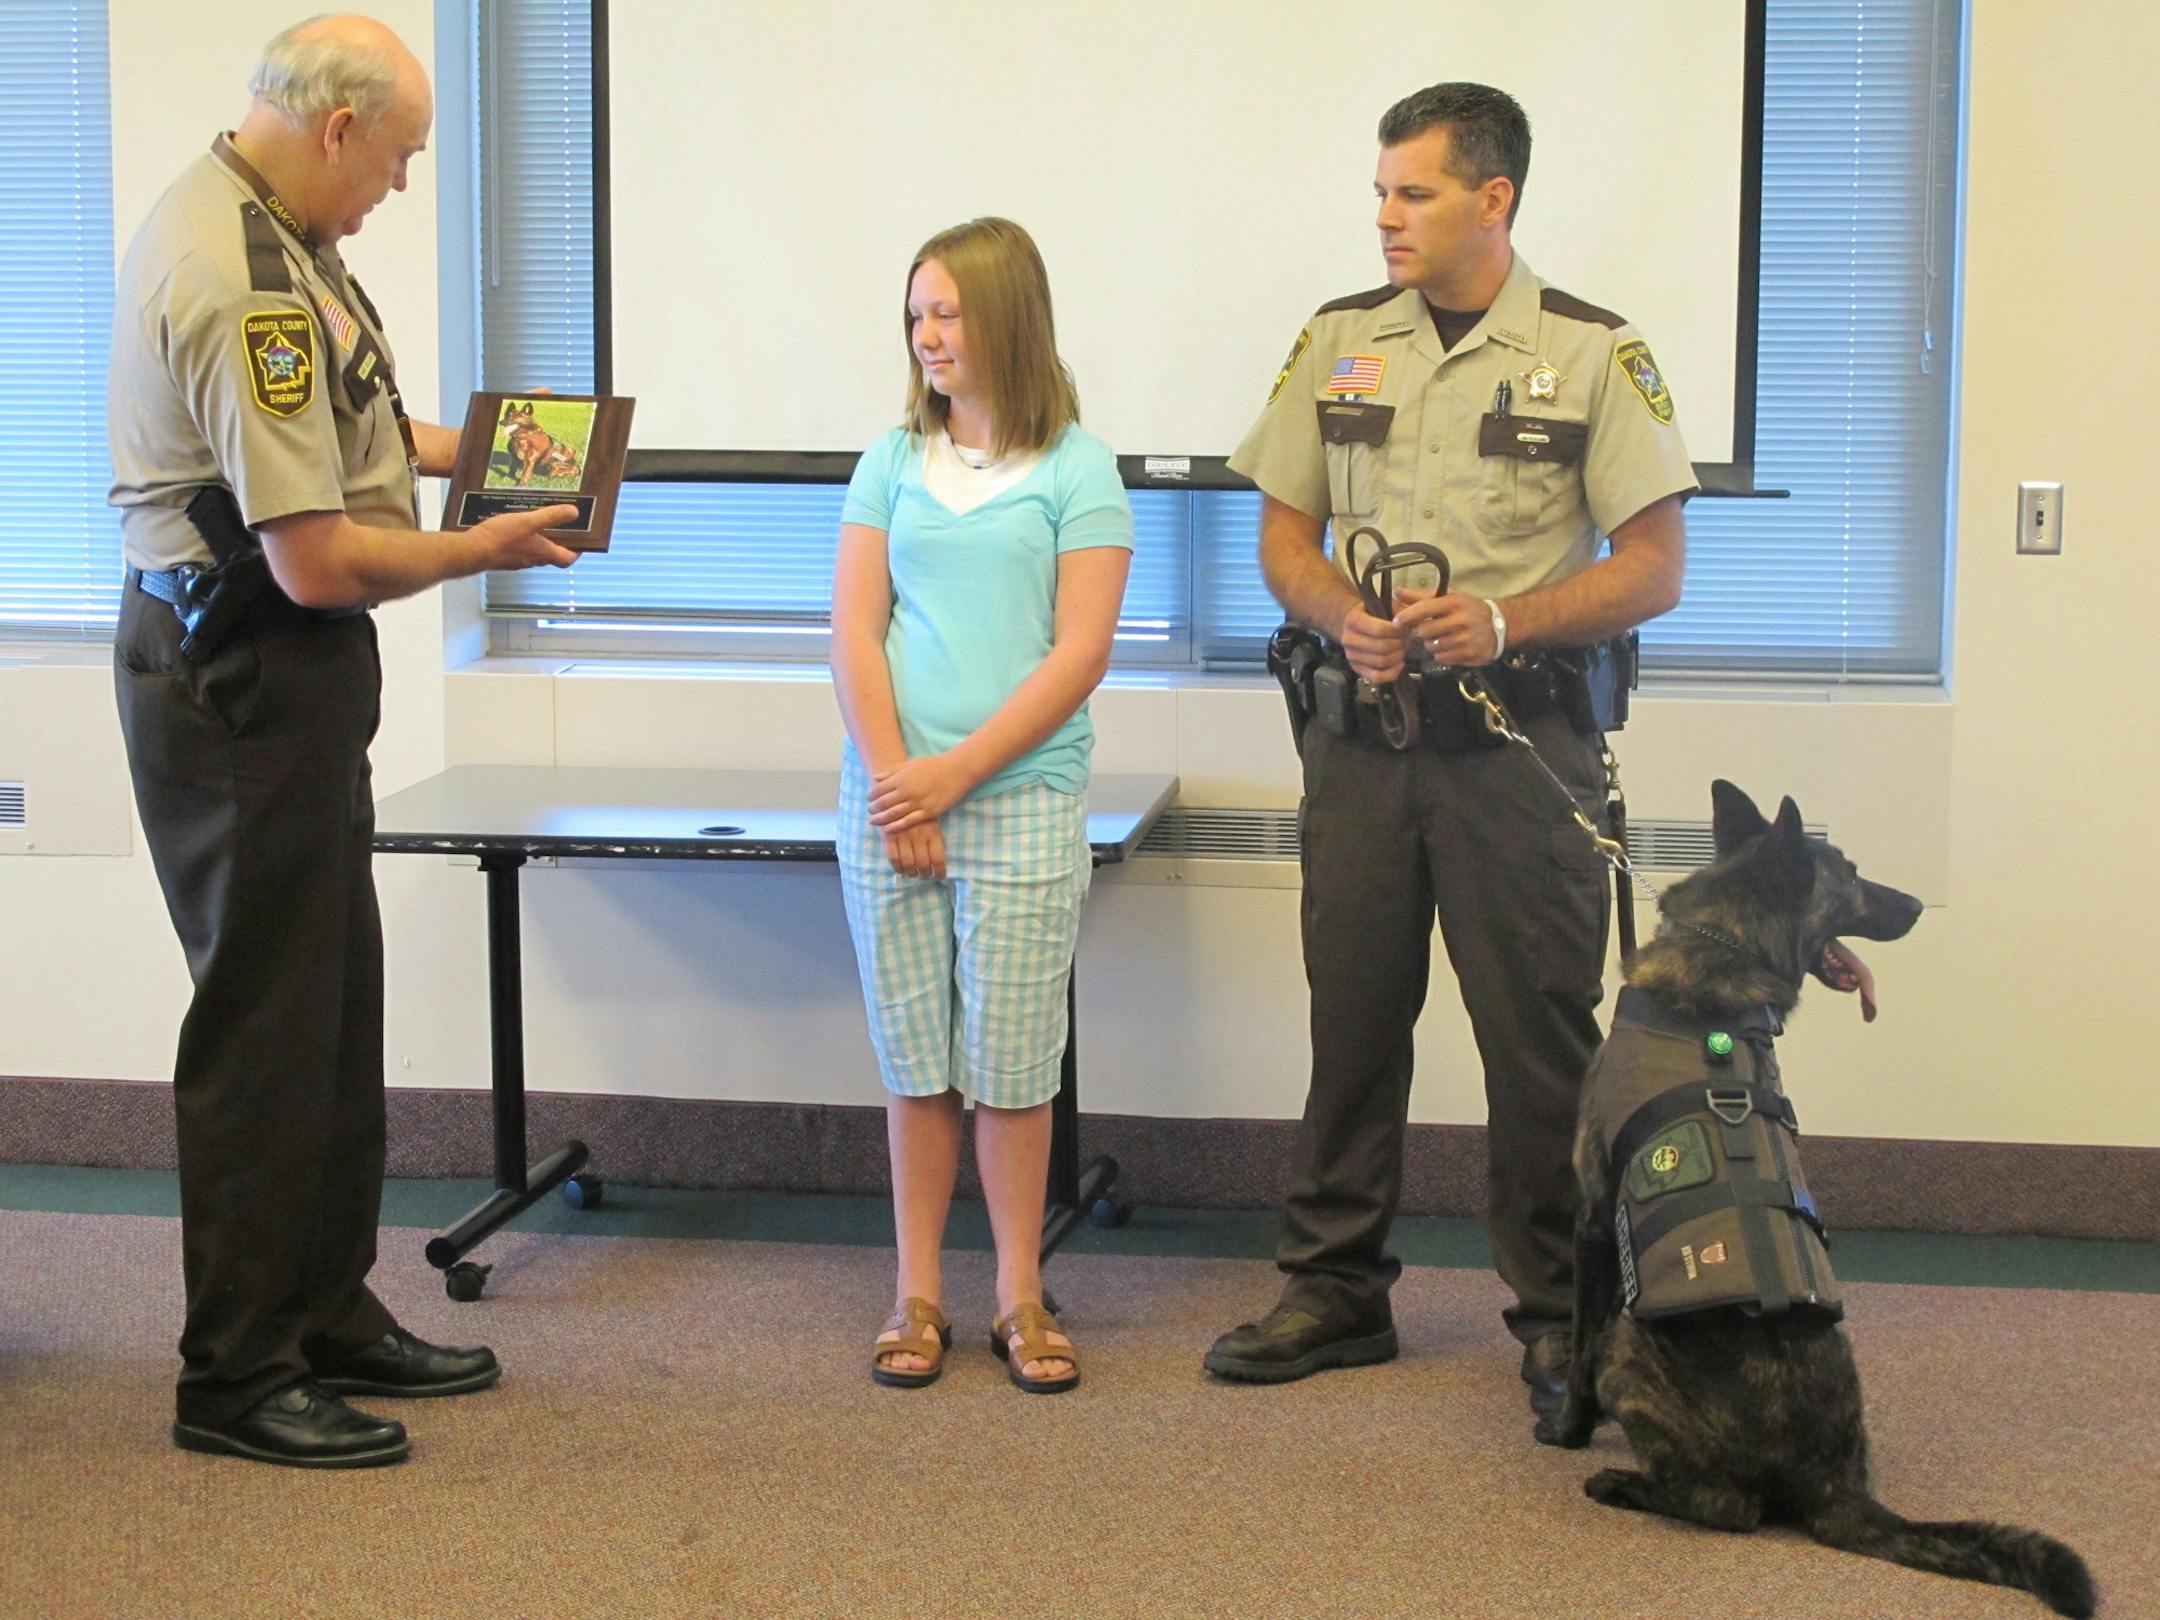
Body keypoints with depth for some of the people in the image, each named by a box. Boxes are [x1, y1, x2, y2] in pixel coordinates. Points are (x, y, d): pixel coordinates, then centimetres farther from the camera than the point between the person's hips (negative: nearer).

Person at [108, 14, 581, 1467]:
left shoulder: (241, 224, 10)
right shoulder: (247, 284, -24)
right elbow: (317, 562, -26)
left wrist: (427, 447, 18)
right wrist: (476, 549, -11)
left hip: (281, 673, 11)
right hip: (242, 683, -11)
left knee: (334, 1004, 17)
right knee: (265, 1025, -2)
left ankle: (332, 1316, 29)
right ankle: (239, 1375, 9)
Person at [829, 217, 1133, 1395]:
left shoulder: (1075, 470, -1)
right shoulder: (891, 464, 9)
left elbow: (1079, 653, -7)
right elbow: (854, 635, 4)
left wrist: (953, 775, -12)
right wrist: (893, 781, -8)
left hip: (1021, 800, -3)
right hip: (890, 800, 3)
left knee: (1010, 1063, 2)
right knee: (914, 1059, 7)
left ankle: (1020, 1297, 15)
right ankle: (917, 1297, 16)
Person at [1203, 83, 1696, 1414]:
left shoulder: (1593, 354, -2)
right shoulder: (1339, 341, 9)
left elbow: (1655, 568, -4)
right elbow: (1284, 532, 12)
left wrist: (1503, 624, -17)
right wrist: (1343, 618, -9)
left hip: (1522, 736, -3)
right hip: (1364, 727, 4)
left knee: (1541, 1031, -1)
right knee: (1352, 1012, 9)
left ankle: (1560, 1314, 11)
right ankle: (1335, 1288, 21)